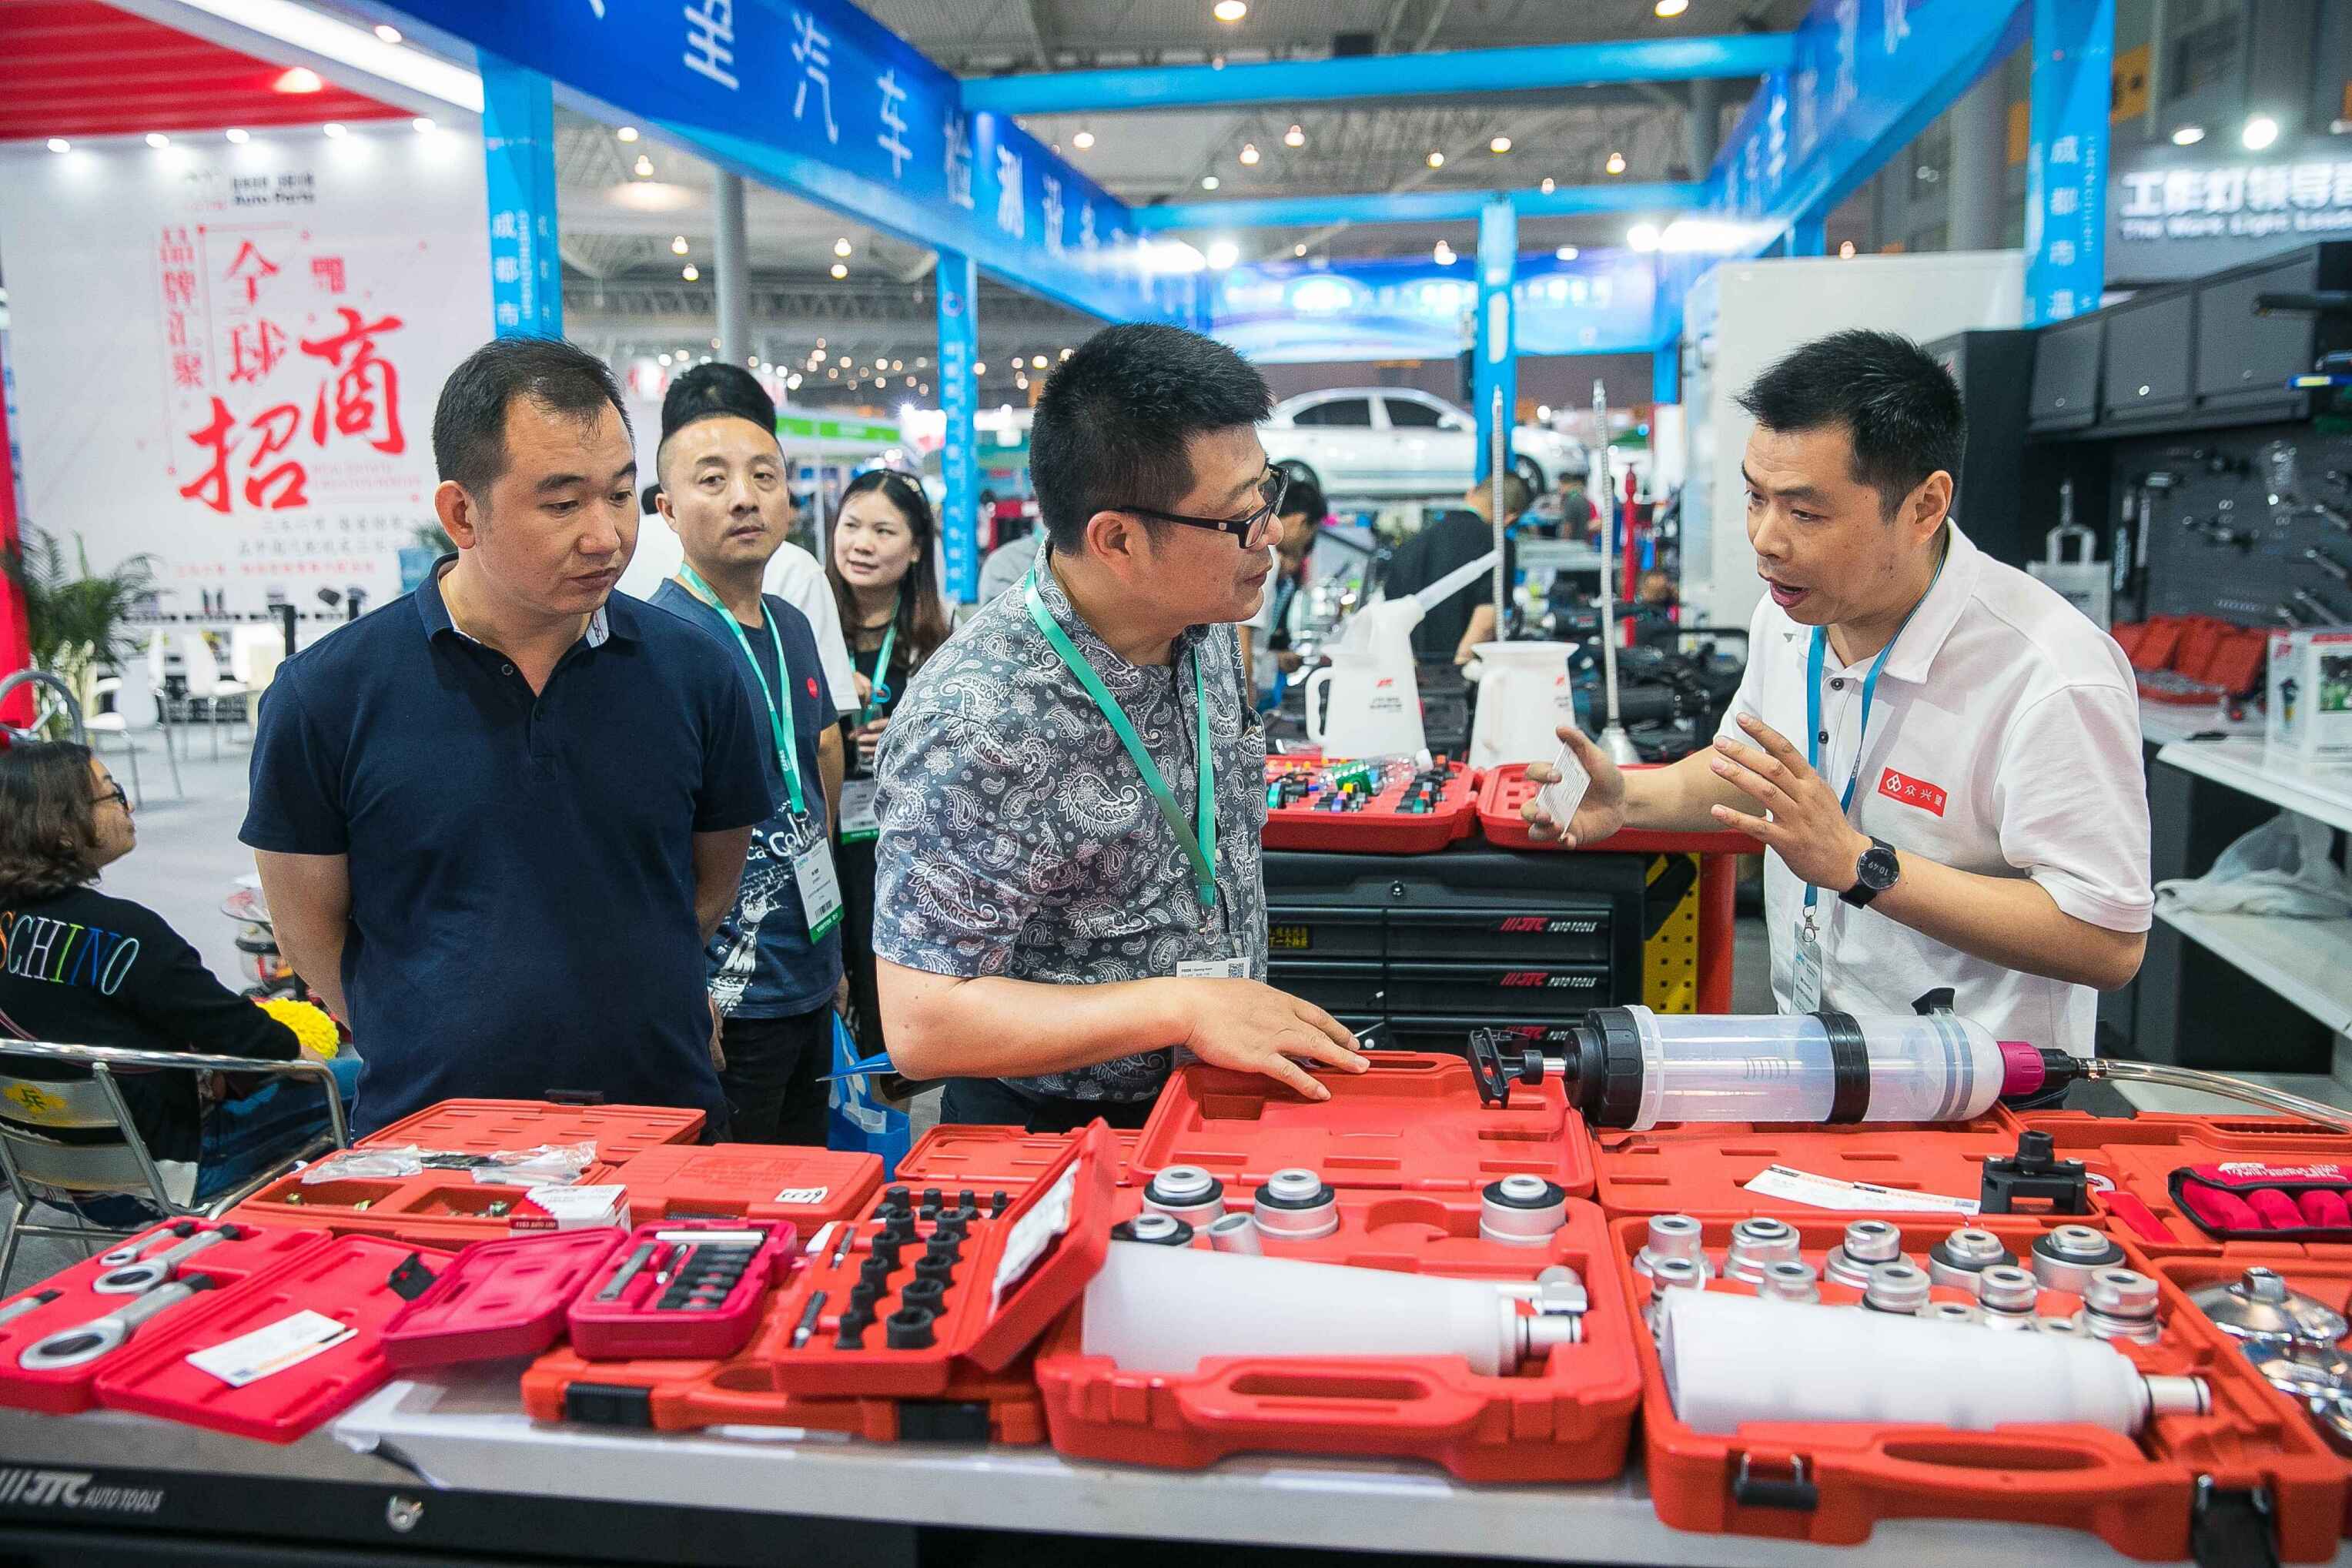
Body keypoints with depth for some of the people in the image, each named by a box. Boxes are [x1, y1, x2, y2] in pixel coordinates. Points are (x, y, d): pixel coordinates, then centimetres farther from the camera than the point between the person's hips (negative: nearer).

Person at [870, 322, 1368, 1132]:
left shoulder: (1205, 628, -5)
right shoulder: (974, 729, -30)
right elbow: (921, 1024, -28)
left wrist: (1253, 1017, 11)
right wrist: (1185, 1006, -30)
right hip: (1050, 1130, -6)